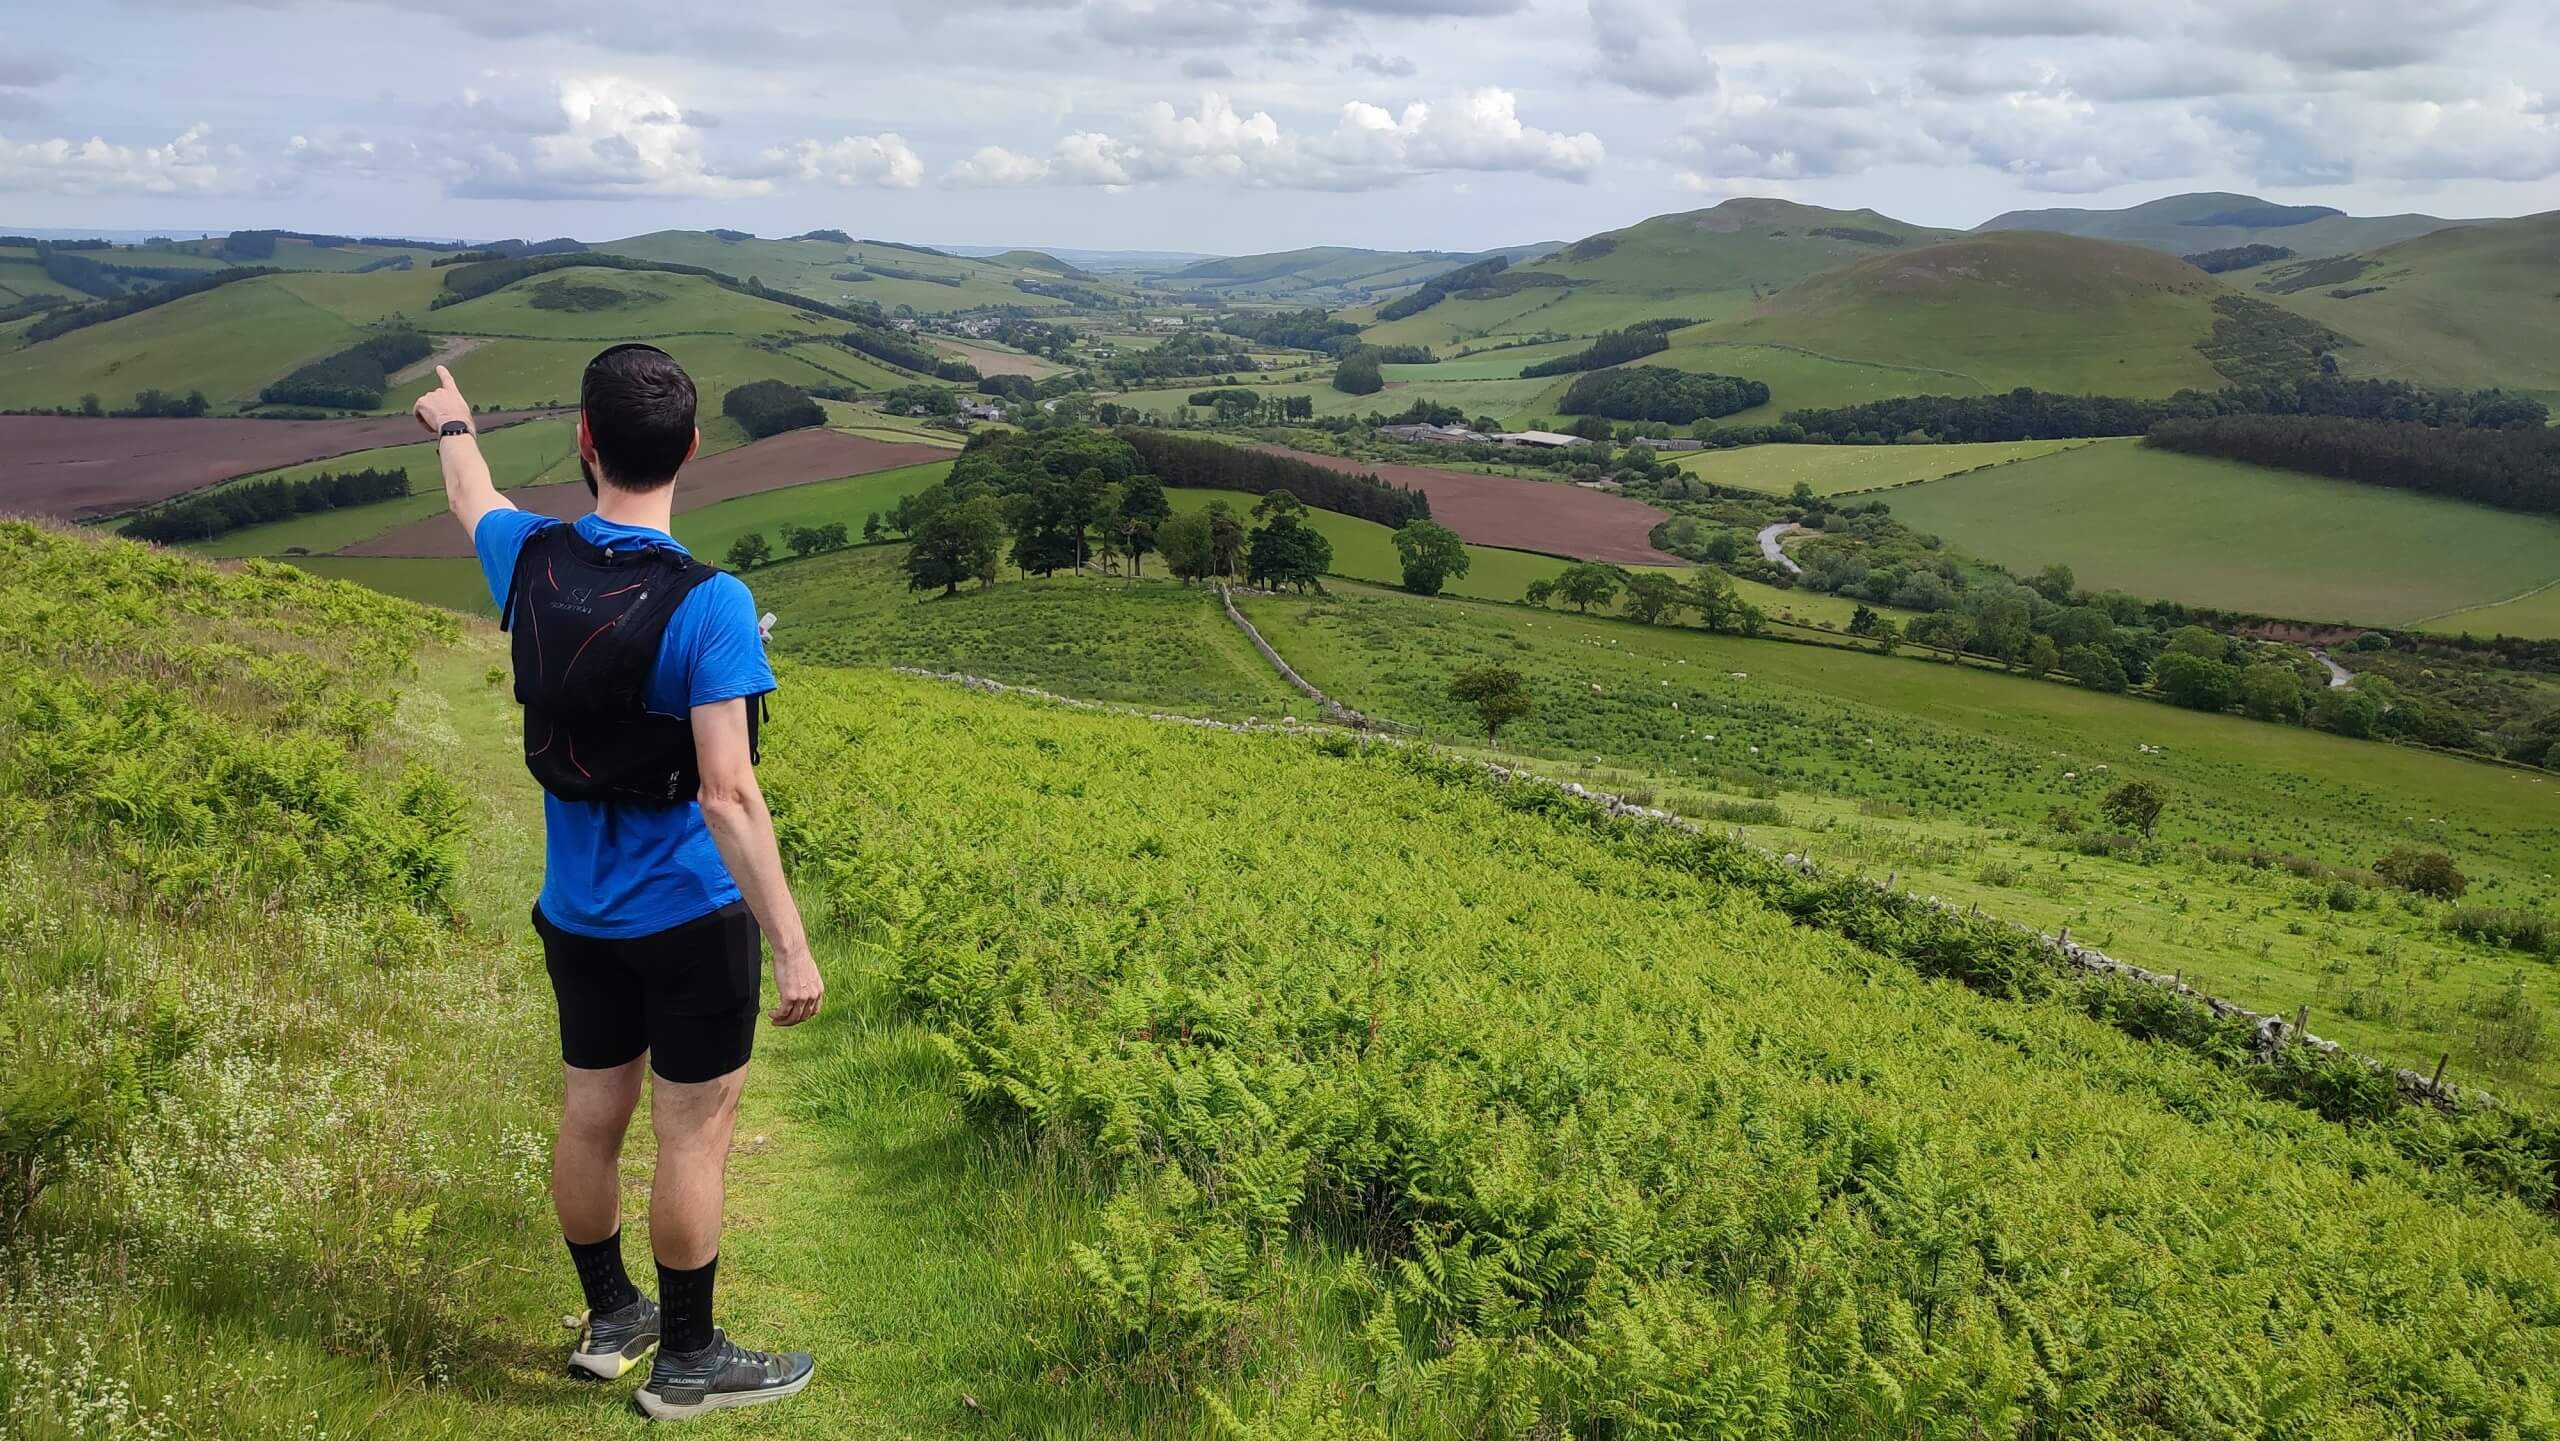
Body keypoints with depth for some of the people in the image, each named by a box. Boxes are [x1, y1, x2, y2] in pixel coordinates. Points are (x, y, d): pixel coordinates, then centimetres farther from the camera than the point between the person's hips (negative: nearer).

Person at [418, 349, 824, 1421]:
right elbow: (728, 796, -26)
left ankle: (609, 1318, 37)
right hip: (689, 918, -6)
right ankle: (686, 1361, 20)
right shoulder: (707, 605, -23)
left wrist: (452, 425, 43)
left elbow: (473, 500, 21)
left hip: (575, 912, 6)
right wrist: (791, 948, -22)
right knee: (694, 1134, 7)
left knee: (590, 1117, 18)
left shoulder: (530, 560, -5)